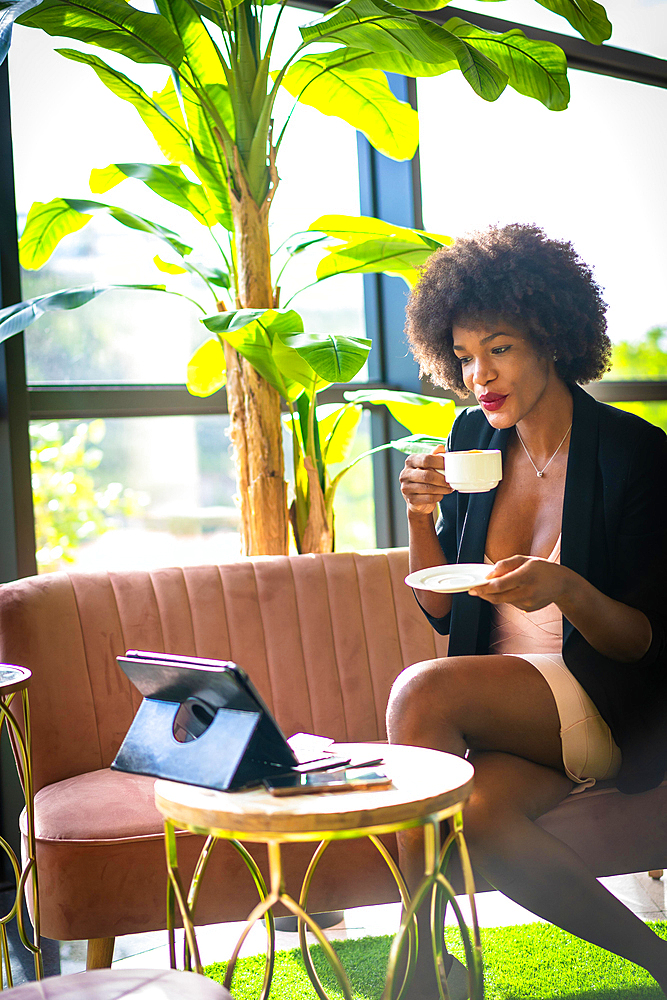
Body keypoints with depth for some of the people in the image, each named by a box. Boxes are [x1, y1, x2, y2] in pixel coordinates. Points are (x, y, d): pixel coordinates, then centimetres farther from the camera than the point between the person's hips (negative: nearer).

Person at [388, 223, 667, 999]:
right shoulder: (474, 439, 8)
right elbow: (442, 613, 11)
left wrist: (564, 589, -28)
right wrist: (422, 518, -8)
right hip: (507, 712, 5)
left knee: (421, 692, -28)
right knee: (474, 812, -30)